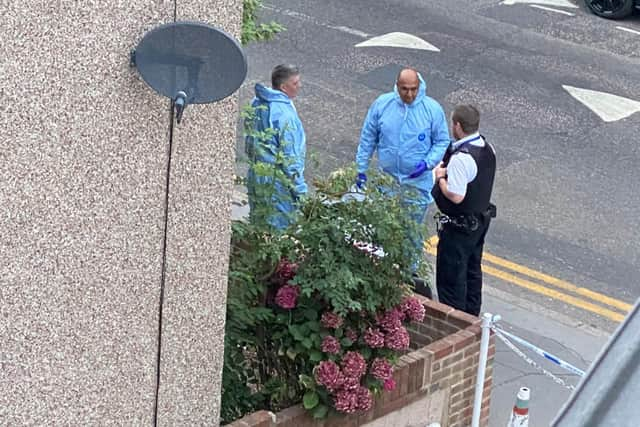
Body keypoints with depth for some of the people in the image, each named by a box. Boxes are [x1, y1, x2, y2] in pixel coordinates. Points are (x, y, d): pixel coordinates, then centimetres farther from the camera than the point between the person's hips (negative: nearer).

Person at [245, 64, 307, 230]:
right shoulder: (284, 113, -21)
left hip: (255, 177, 8)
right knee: (281, 228, 1)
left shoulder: (256, 105, 5)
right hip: (278, 180, -8)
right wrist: (299, 188, -13)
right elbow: (290, 155, -19)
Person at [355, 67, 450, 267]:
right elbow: (368, 138, 3)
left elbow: (442, 142, -2)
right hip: (385, 178, 2)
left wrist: (428, 163, -19)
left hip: (417, 181, -2)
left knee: (412, 231, 5)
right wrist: (361, 169, 5)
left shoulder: (432, 109, -10)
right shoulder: (382, 104, -6)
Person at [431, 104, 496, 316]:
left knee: (451, 277, 3)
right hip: (481, 218, 10)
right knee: (472, 271, 23)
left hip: (459, 226, -10)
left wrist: (440, 177, -13)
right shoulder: (487, 148, 1)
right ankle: (472, 317, 36)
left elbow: (455, 195, -29)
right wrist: (449, 171, 4)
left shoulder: (461, 158, -29)